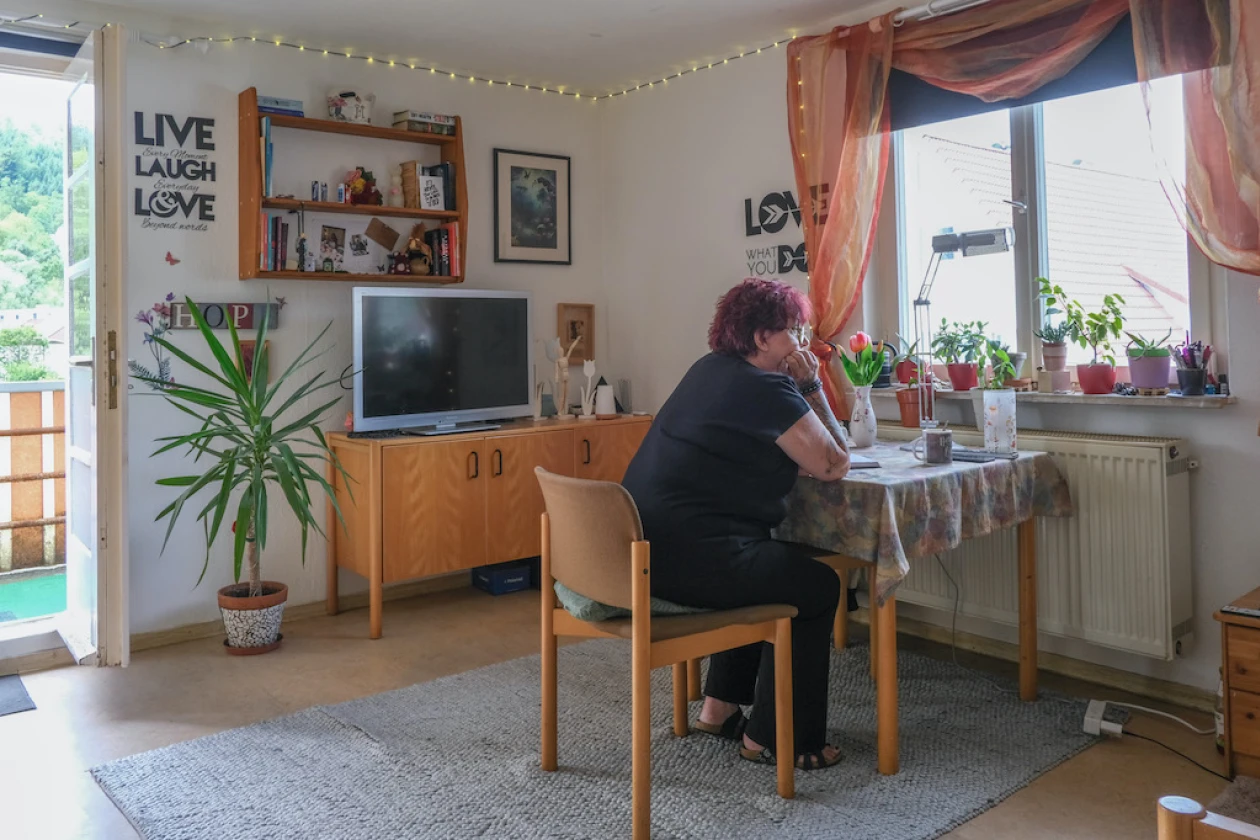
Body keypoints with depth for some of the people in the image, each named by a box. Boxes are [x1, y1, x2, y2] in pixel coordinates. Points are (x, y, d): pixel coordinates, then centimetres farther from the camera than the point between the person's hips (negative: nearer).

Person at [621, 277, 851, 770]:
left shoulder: (711, 371, 16)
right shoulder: (767, 389, -13)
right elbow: (834, 466, -7)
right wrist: (812, 387, -1)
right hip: (689, 558, -10)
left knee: (767, 572, 30)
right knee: (817, 587, 8)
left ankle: (720, 708, 37)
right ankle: (771, 739, 18)